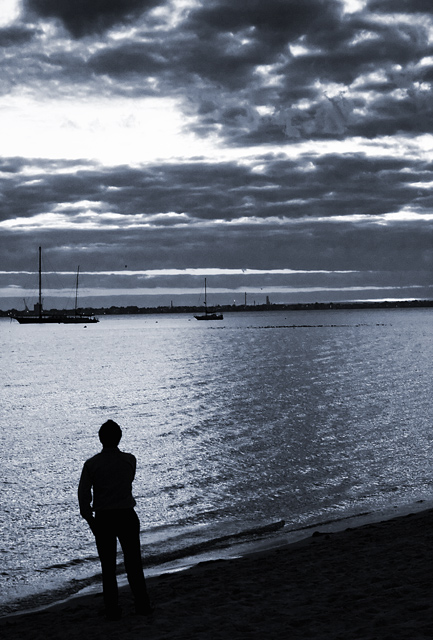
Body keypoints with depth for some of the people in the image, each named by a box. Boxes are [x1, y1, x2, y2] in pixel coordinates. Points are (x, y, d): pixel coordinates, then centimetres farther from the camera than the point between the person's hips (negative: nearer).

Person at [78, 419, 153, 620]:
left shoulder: (91, 464, -8)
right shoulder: (130, 460, -4)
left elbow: (83, 496, -8)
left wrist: (90, 521, 4)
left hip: (103, 519, 0)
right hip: (127, 516, 1)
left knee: (108, 566, 9)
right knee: (134, 563, 10)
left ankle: (112, 610, 11)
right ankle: (142, 605, 13)